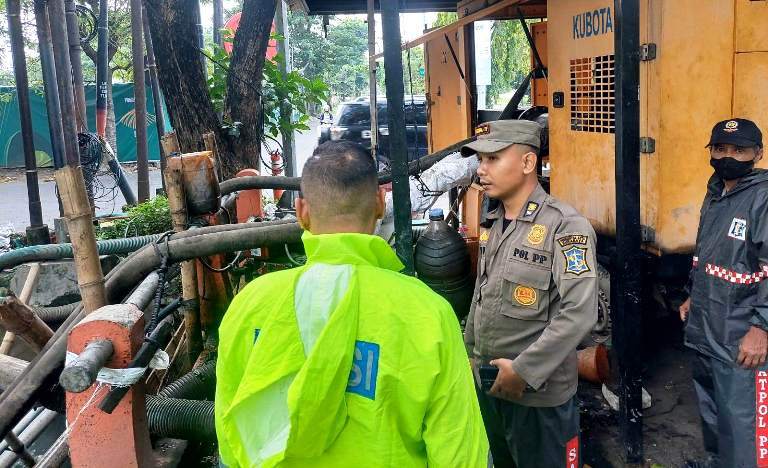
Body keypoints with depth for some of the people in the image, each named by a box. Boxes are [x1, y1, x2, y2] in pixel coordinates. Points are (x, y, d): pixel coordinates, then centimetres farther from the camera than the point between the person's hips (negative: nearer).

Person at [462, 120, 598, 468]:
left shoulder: (565, 225, -17)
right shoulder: (492, 224, 6)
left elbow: (579, 313, -24)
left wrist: (524, 370, -22)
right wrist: (469, 355, 15)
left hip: (539, 394, -7)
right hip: (487, 384, 7)